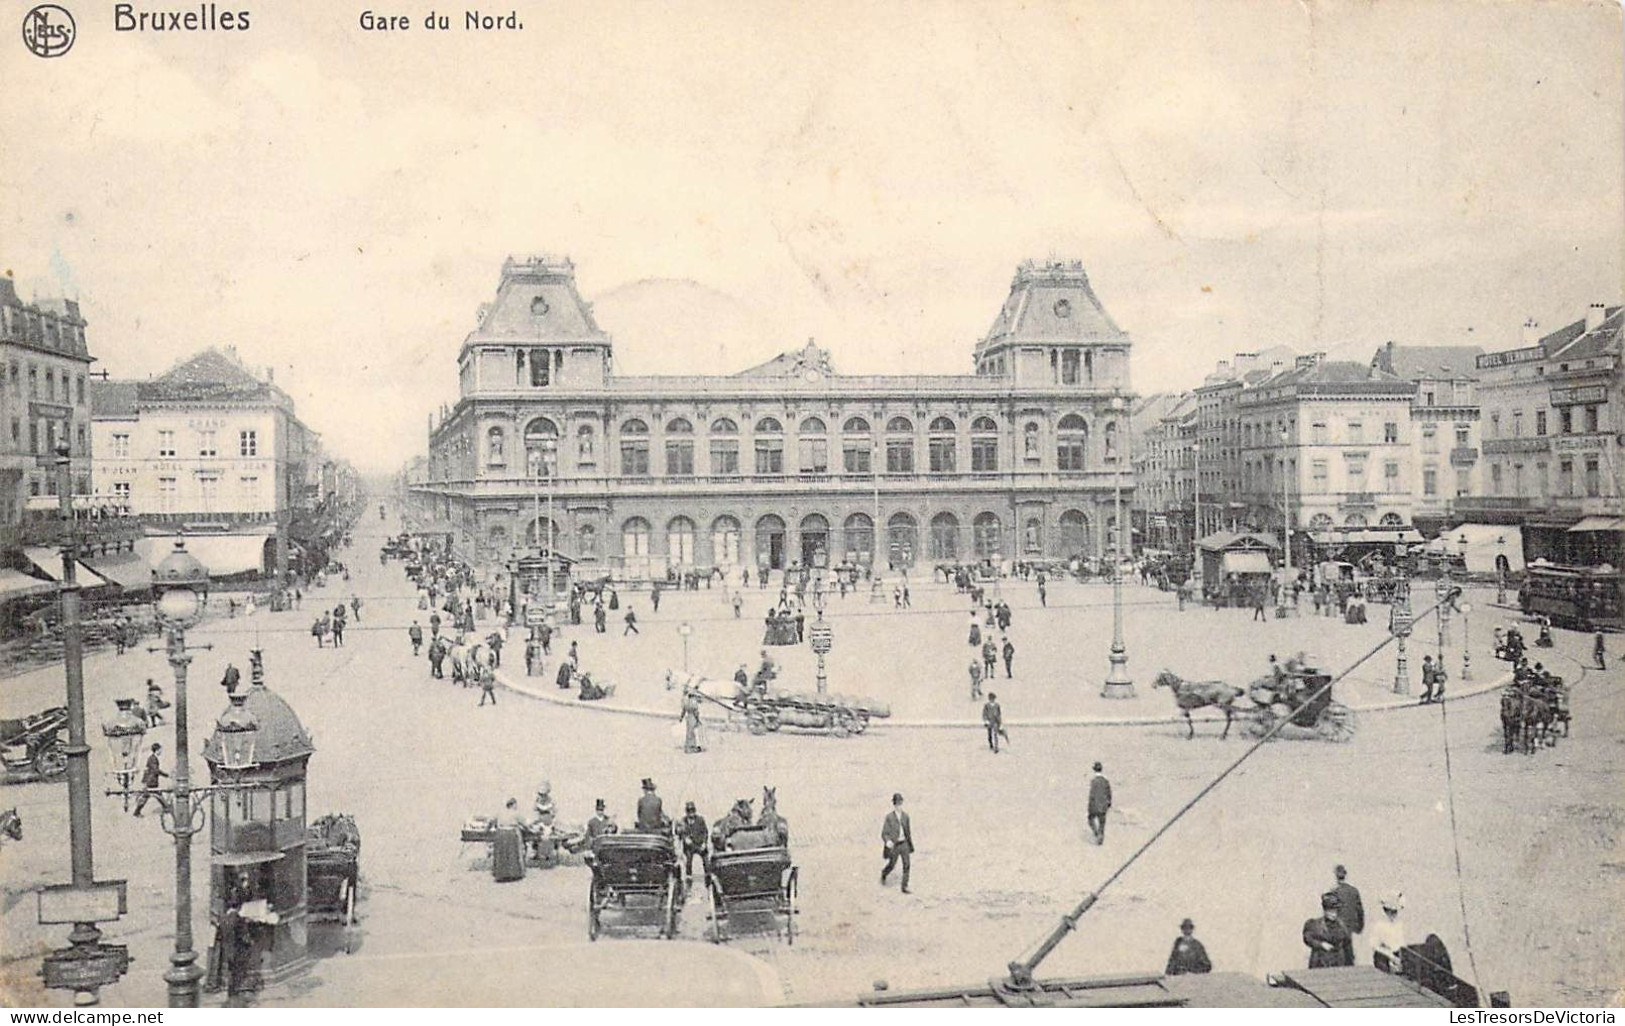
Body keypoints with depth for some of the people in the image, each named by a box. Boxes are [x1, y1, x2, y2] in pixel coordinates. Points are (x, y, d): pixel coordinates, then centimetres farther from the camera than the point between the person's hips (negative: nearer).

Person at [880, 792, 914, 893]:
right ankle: (883, 874, 43)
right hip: (894, 845, -3)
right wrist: (887, 841, -32)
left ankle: (905, 887, 0)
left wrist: (910, 845, 21)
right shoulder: (889, 817, -12)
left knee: (906, 865, -6)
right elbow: (884, 833, -11)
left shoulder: (905, 816, 1)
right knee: (892, 865, 10)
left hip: (904, 844, 3)